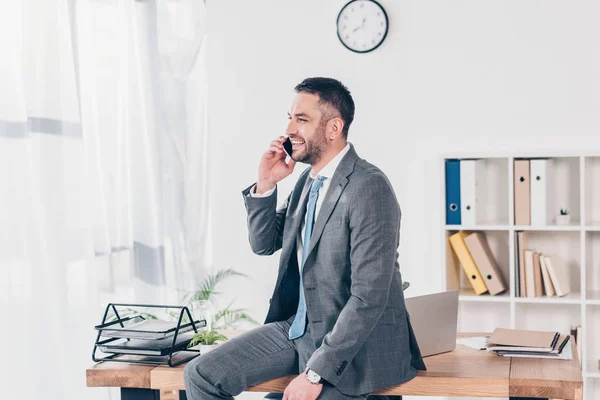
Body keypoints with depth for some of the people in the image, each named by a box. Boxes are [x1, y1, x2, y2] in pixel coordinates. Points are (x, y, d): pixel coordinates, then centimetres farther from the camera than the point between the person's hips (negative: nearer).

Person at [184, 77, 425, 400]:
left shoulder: (369, 188, -19)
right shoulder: (309, 179, 8)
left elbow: (369, 297, -23)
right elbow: (263, 244, 16)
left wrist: (316, 373, -22)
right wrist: (265, 185, 0)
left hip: (354, 343, -8)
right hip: (298, 327, 8)